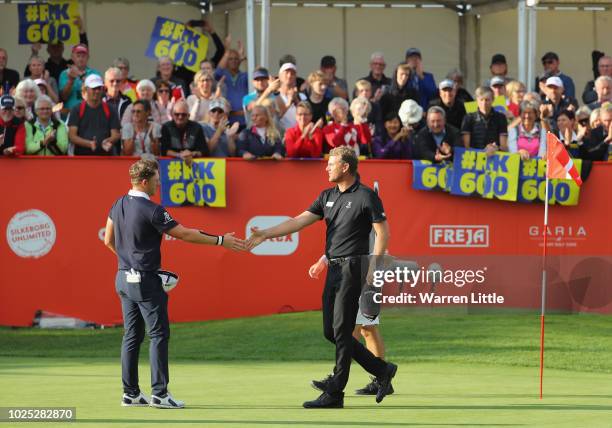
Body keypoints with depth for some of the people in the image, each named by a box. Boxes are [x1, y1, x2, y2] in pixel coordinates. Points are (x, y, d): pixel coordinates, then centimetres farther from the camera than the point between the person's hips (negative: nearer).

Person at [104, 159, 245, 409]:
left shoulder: (119, 205, 7)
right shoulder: (151, 210, -18)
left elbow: (108, 240, 16)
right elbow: (185, 234, -15)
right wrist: (221, 241, -8)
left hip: (123, 278, 8)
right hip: (145, 281, -8)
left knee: (132, 336, 11)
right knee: (159, 335, -3)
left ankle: (130, 393, 12)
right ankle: (159, 393, -5)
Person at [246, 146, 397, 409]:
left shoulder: (366, 196, -7)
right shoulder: (328, 196, 14)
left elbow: (382, 232, -8)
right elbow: (300, 221, 12)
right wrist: (265, 234, 4)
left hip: (352, 268, -8)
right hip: (333, 269, 8)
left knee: (341, 331, -7)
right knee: (331, 332, 7)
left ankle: (334, 394, -3)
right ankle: (382, 371, 18)